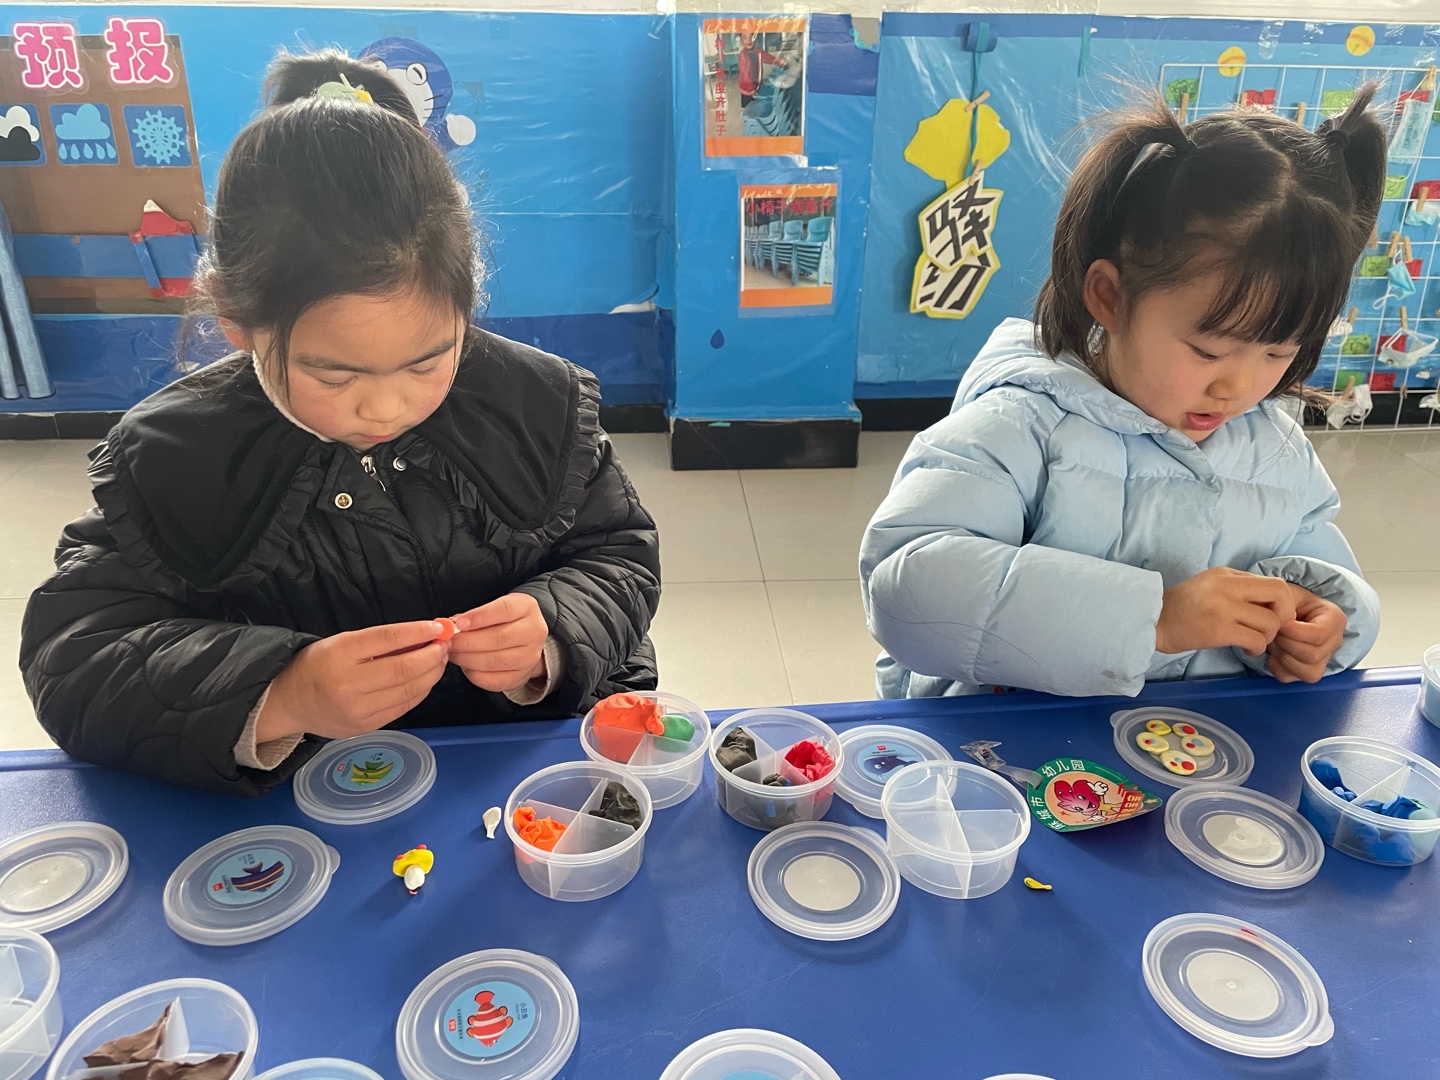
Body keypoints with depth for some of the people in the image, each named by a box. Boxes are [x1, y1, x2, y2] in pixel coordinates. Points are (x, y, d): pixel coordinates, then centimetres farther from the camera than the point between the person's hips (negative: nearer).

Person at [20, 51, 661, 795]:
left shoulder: (541, 401, -7)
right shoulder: (166, 457, -10)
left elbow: (619, 558, 0)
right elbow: (69, 661, -11)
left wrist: (551, 637, -22)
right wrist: (279, 698, -29)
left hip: (535, 755, 0)